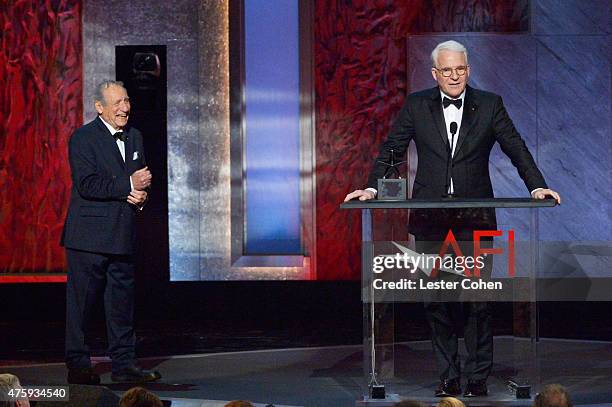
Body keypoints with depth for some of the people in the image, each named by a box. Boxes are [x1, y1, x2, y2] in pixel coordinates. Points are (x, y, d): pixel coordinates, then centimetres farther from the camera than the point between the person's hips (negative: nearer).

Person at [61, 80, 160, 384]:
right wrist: (128, 185, -18)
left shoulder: (134, 137, 15)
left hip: (123, 234, 7)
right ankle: (77, 365, 4)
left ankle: (124, 364, 13)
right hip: (90, 236, -6)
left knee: (122, 301, 8)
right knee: (81, 301, -2)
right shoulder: (83, 138, -8)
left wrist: (141, 196, -2)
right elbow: (87, 185, -18)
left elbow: (142, 179, 21)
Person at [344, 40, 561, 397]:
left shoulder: (489, 105, 4)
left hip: (475, 218, -1)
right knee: (437, 300, 4)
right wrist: (372, 187, -5)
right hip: (430, 219, 1)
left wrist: (537, 186, -10)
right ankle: (449, 377, 11)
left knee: (478, 298, -4)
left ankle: (478, 378, 3)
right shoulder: (417, 106, 6)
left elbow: (517, 149, 3)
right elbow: (391, 149, 7)